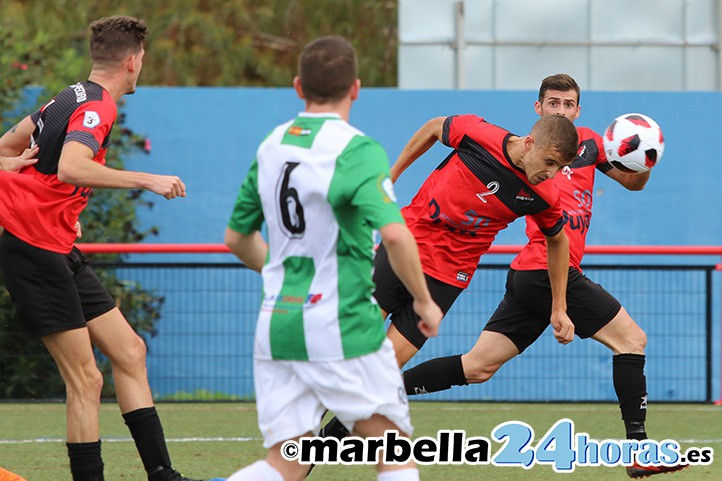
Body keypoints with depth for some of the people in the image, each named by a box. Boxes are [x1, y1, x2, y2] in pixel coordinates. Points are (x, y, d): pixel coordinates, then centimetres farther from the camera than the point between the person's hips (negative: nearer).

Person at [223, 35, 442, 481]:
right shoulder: (357, 151, -11)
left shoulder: (271, 147, 9)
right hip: (344, 327, -6)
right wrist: (424, 301, -9)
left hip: (277, 325, 6)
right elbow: (394, 233, -24)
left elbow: (238, 238, 19)